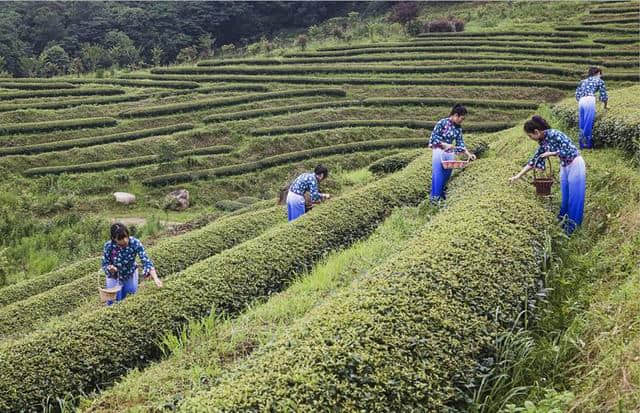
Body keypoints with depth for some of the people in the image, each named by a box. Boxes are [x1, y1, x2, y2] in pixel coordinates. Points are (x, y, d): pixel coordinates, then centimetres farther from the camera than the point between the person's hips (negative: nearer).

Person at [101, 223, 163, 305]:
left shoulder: (135, 243, -30)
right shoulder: (108, 246, -29)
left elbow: (146, 261, -33)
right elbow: (104, 265, -17)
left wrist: (155, 278, -45)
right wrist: (110, 268, -40)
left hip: (130, 276, 1)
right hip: (114, 277, -1)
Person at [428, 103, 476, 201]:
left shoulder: (458, 128, 5)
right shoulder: (442, 123, -13)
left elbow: (460, 143, 9)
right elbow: (433, 137, -12)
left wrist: (468, 154, 0)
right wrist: (445, 144, -18)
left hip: (450, 153, 6)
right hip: (439, 151, -6)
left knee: (447, 175, 6)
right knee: (438, 175, -8)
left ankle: (443, 196, 17)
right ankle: (435, 197, -2)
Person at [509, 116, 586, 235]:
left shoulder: (553, 134, -24)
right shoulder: (543, 142, 2)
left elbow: (570, 150, -27)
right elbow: (534, 160, 7)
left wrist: (551, 153, -18)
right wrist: (518, 176, 6)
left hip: (575, 165, -8)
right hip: (564, 166, 8)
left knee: (574, 195, 3)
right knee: (565, 195, 16)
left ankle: (573, 224, 13)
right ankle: (565, 219, 29)